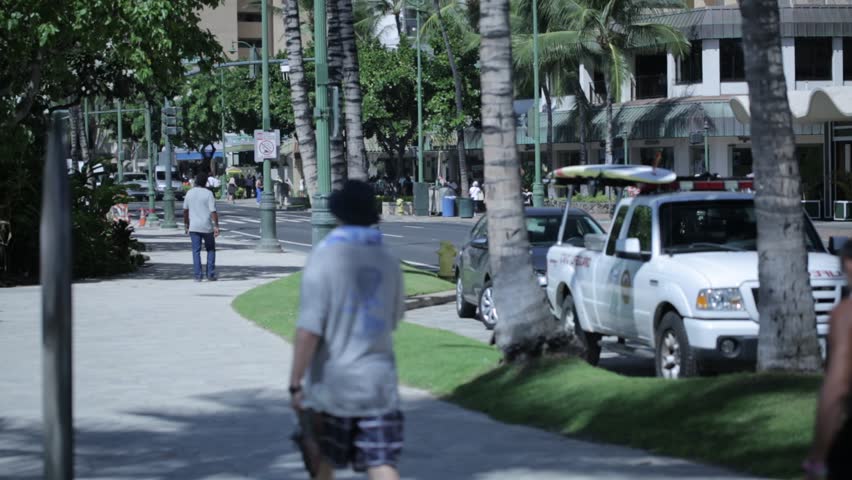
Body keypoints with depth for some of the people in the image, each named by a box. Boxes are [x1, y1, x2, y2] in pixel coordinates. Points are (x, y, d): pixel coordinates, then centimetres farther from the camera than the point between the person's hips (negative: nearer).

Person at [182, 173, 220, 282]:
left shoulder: (189, 193, 4)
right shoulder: (208, 193, -9)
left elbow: (185, 210, 11)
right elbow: (213, 211, -14)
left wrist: (186, 224, 21)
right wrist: (216, 226, -12)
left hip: (194, 227, 3)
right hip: (207, 227, -3)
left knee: (196, 251, 5)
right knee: (210, 250, 12)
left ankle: (198, 276, -2)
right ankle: (210, 275, 8)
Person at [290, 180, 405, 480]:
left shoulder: (324, 258, -13)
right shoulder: (388, 262, 3)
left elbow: (309, 329, -19)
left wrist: (295, 384, -15)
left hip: (331, 384, -3)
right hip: (378, 381, 3)